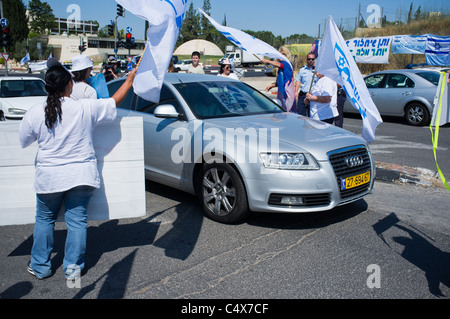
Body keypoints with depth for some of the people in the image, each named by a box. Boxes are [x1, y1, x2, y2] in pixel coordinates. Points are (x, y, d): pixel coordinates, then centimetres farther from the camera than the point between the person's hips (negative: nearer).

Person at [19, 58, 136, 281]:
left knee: (44, 219, 18)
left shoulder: (35, 113, -8)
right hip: (81, 175, 0)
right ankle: (73, 267, 18)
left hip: (49, 177, 1)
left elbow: (24, 141, 6)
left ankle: (40, 266, 28)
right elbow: (114, 102, 4)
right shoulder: (87, 108, -11)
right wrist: (129, 81, 17)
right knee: (77, 220, 10)